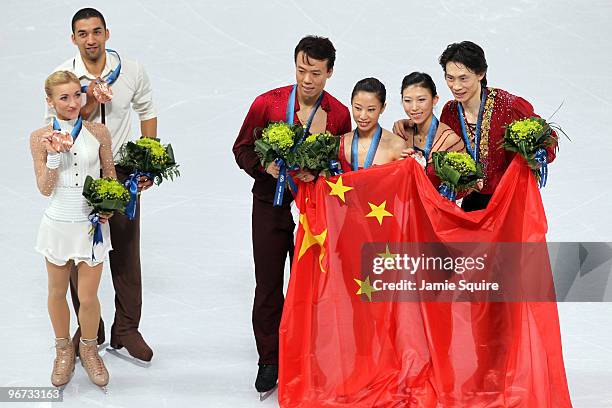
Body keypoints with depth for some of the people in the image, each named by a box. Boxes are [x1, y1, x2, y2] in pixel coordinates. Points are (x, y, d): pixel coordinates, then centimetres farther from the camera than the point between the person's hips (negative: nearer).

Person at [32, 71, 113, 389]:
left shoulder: (98, 132, -5)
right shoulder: (40, 137, -7)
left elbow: (110, 174, 7)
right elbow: (44, 188, -9)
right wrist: (53, 156, -23)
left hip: (92, 224, 0)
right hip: (58, 224, 0)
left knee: (88, 298, 3)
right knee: (57, 293, 15)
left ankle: (89, 349, 29)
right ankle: (63, 350, 36)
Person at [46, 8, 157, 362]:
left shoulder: (132, 71, -6)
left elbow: (147, 111, 9)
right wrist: (89, 106, -26)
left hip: (121, 171, 1)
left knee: (126, 253, 6)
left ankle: (127, 329, 20)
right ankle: (88, 329, 24)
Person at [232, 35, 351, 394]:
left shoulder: (339, 114, -4)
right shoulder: (267, 103, -7)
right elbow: (242, 148, 2)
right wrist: (265, 166, -17)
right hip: (271, 205, 0)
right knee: (268, 285, 4)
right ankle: (270, 361, 17)